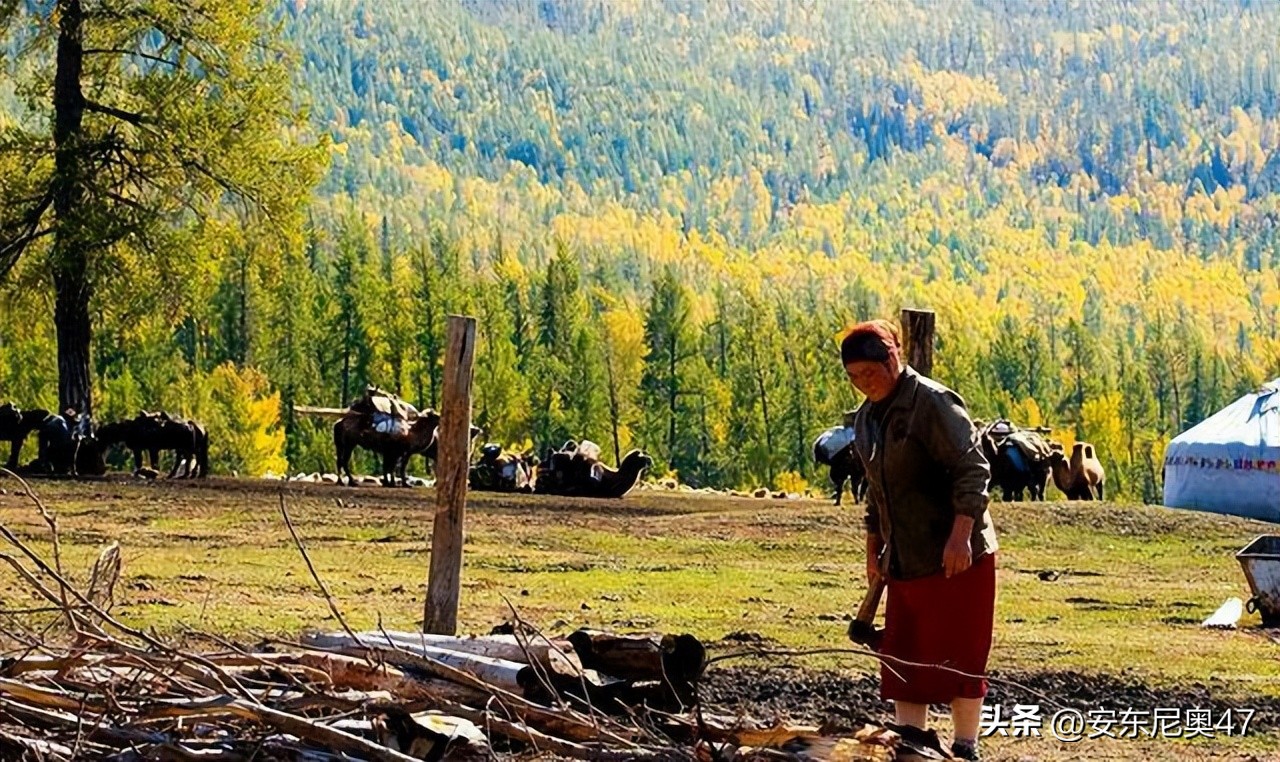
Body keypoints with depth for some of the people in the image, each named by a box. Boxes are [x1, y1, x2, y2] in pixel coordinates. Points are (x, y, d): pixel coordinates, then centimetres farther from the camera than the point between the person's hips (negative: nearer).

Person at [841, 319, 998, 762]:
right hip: (904, 561, 8)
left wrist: (960, 535, -26)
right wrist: (873, 550, 22)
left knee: (959, 656, -2)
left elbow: (972, 469, -19)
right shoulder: (866, 418, 13)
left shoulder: (931, 403, -13)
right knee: (901, 658, 7)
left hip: (955, 558, -8)